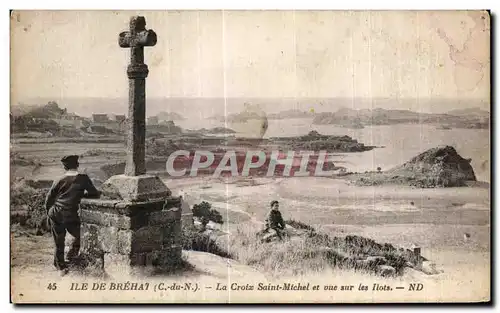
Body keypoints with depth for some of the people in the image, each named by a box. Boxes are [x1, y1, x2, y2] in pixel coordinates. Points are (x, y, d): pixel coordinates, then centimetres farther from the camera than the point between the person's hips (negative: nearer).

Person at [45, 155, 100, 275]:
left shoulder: (59, 180, 6)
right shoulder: (83, 178, -1)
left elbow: (48, 199, 11)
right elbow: (95, 194, 5)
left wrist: (49, 213, 24)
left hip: (55, 214, 3)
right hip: (70, 216, -3)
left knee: (59, 242, 14)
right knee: (79, 236, 22)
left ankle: (60, 266, 23)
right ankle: (71, 256, 25)